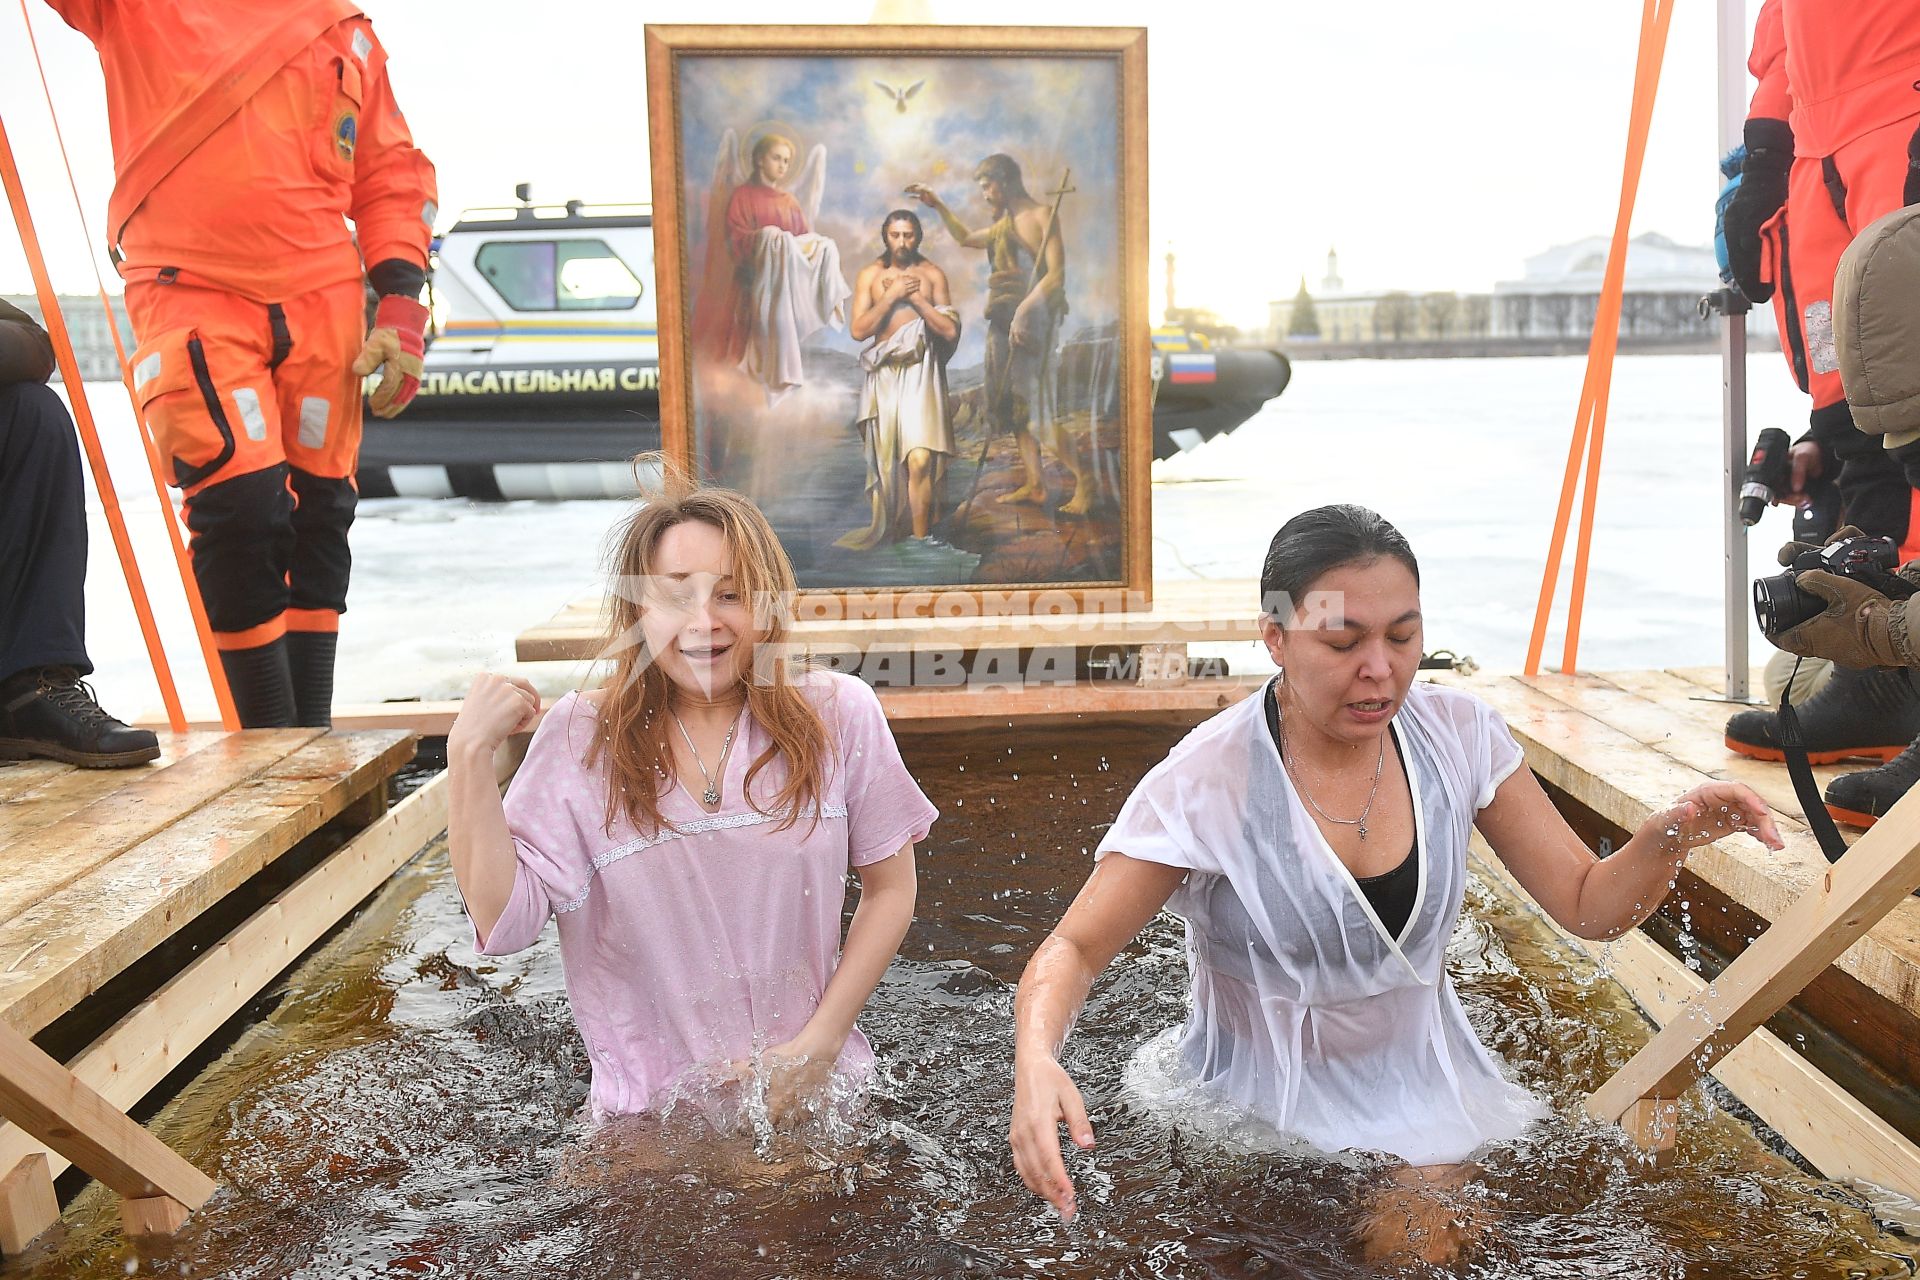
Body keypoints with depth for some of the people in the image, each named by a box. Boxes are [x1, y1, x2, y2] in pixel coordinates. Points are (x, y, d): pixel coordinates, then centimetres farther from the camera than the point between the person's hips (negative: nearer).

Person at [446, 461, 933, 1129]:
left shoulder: (837, 715, -5)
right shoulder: (580, 737, -4)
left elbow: (889, 888, 2)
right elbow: (502, 921, -8)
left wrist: (819, 1046, -5)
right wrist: (470, 754, -14)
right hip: (649, 1110, 1)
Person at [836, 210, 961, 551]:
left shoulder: (932, 275, 4)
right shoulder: (870, 274, 4)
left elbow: (950, 331, -2)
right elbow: (858, 330, -4)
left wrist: (914, 296, -9)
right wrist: (892, 296, -11)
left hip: (920, 372, -2)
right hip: (884, 372, 2)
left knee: (919, 460, -16)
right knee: (885, 458, 8)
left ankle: (920, 539, -9)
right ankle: (887, 531, 23)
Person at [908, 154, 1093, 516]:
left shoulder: (1043, 216, -4)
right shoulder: (1002, 225, 20)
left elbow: (1056, 274, -15)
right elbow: (966, 238, 40)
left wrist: (1024, 309, -25)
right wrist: (938, 206, 33)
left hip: (1033, 320, -8)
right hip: (1002, 320, 9)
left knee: (1038, 410, -13)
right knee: (1012, 405, 5)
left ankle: (1083, 482, -4)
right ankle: (1035, 484, 8)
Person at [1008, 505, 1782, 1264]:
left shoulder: (1458, 736, -11)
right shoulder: (1206, 783, -24)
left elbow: (1590, 907, -5)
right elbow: (1074, 949, -21)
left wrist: (1670, 837, -27)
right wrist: (1036, 1059, -43)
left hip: (1421, 1091, 3)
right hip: (1259, 1121, -2)